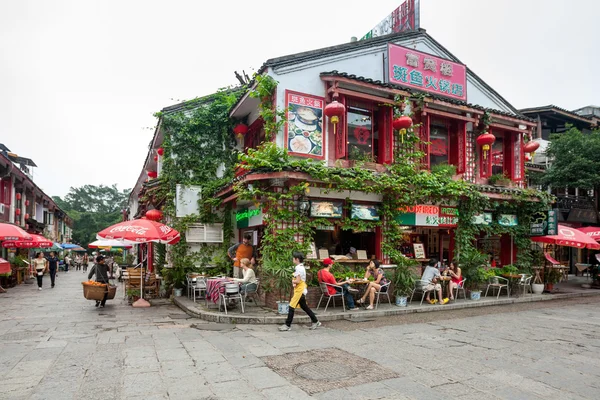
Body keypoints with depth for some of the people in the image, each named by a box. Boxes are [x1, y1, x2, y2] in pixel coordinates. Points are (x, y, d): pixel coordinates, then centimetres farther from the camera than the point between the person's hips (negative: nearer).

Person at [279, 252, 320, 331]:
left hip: (299, 290, -10)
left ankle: (287, 325, 0)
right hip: (301, 290, 10)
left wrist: (293, 281, -4)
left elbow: (298, 281, -23)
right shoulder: (301, 267, 14)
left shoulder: (298, 268, -17)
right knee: (304, 307, 16)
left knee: (291, 307, -5)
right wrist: (294, 281, 0)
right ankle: (315, 322, 22)